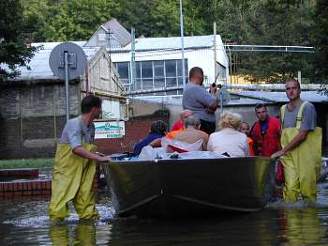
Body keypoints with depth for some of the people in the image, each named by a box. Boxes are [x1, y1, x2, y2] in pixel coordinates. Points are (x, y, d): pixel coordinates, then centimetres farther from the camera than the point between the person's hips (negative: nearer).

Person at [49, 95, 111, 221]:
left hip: (84, 170, 7)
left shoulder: (91, 126, 9)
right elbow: (77, 149, -29)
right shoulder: (73, 124, -17)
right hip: (66, 170, -7)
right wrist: (99, 158, -30)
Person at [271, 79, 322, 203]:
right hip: (289, 155, 4)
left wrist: (282, 151, -11)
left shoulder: (307, 107, -5)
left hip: (306, 155, -4)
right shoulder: (283, 109, 15)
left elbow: (302, 135, -12)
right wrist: (283, 152, 6)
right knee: (290, 188, -7)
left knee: (307, 190, -4)